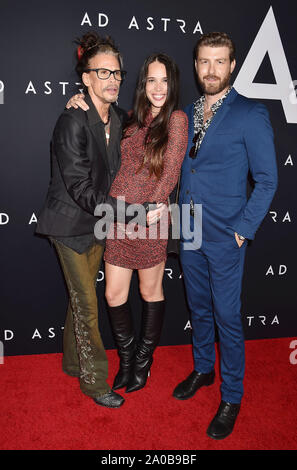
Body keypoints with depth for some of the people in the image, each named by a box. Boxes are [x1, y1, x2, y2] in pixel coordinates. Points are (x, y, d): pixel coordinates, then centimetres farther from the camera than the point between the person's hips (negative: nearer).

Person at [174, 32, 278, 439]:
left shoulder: (250, 115, -9)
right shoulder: (186, 114, 8)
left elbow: (267, 180, -9)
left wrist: (242, 230, -13)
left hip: (225, 238, -5)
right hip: (189, 234, 6)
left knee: (227, 318, 4)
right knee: (198, 308, 19)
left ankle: (231, 397, 23)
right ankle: (203, 369, 40)